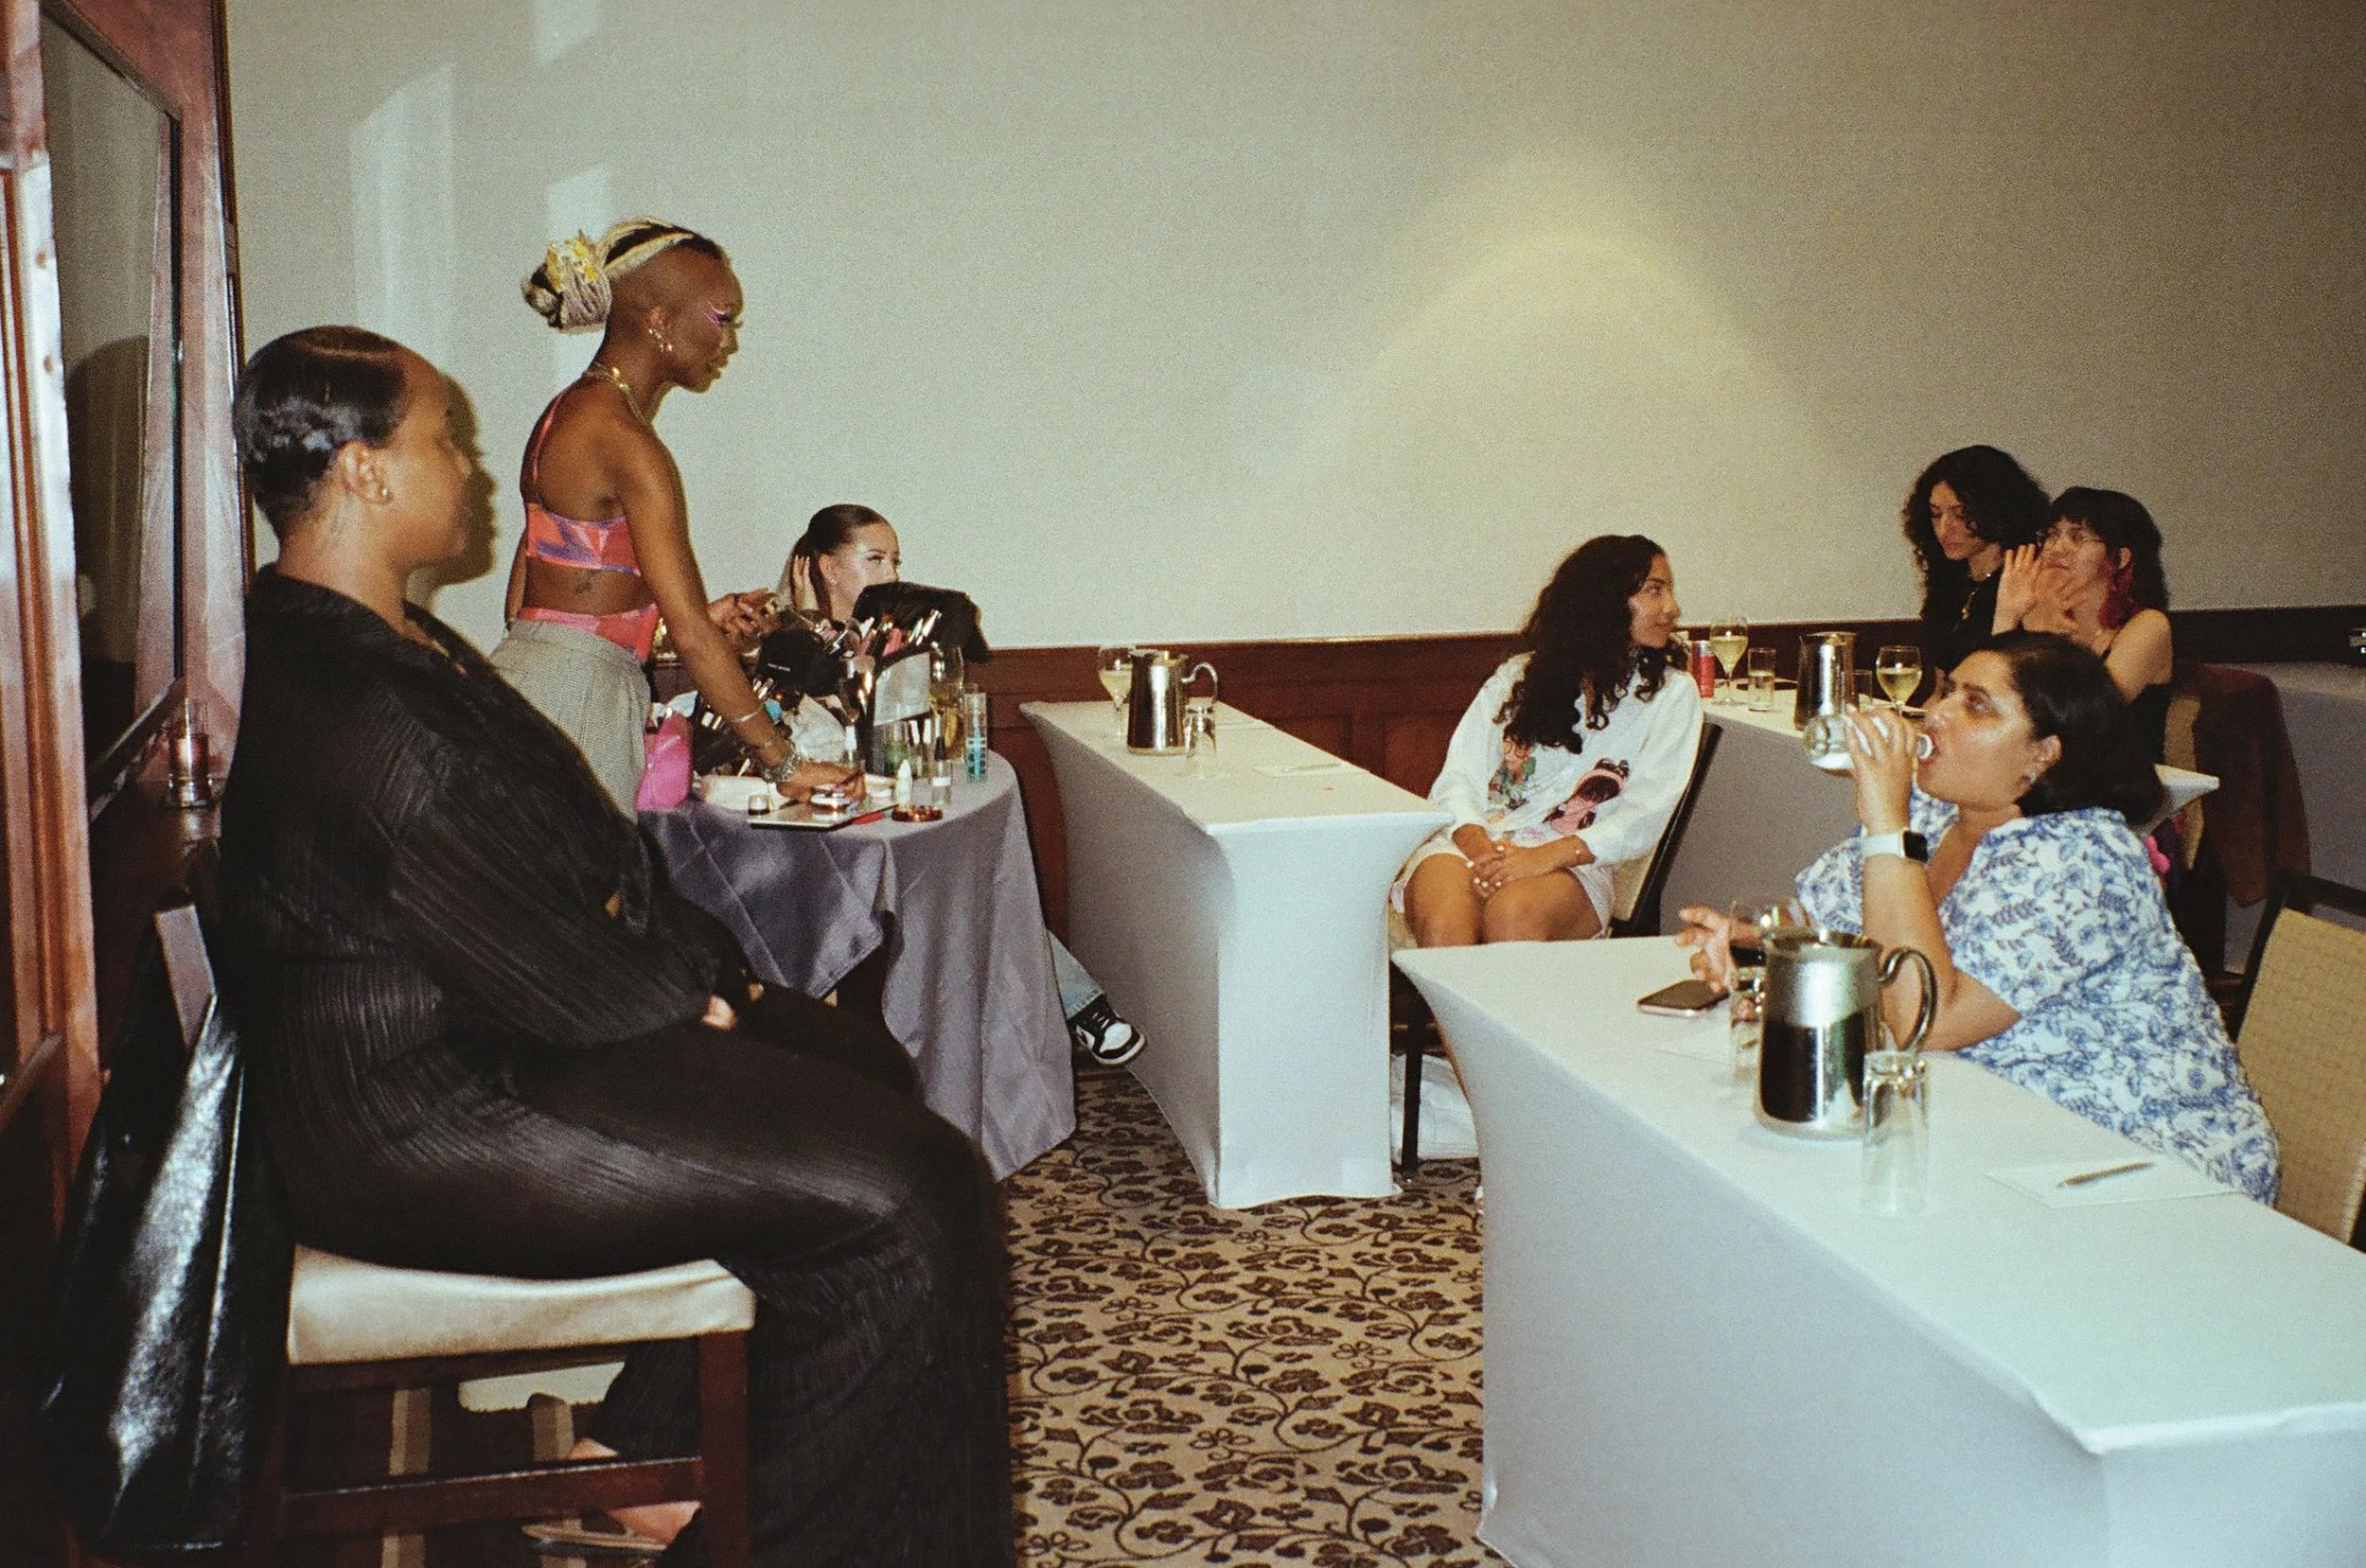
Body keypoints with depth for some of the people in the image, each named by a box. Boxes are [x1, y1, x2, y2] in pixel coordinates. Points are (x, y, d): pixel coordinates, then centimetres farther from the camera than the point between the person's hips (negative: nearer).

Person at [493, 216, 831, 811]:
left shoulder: (564, 413, 14)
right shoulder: (627, 443, -14)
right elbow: (690, 634, -18)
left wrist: (701, 620, 12)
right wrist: (784, 761, -13)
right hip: (575, 703, -9)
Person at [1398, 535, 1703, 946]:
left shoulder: (1669, 693, 13)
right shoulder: (1518, 676, 18)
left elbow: (1645, 817, 0)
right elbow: (1458, 778, 10)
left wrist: (1546, 857, -15)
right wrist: (1475, 841, -14)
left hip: (1572, 865, -1)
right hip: (1474, 840, 1)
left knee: (1513, 917, -37)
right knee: (1441, 926, -35)